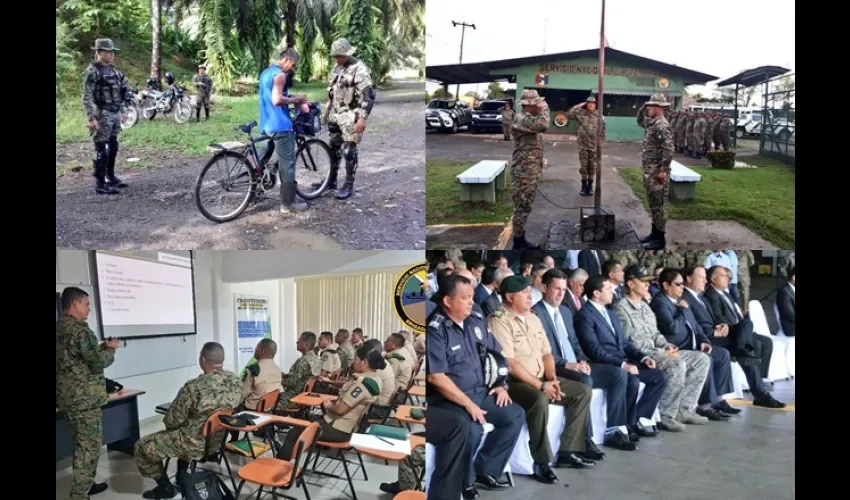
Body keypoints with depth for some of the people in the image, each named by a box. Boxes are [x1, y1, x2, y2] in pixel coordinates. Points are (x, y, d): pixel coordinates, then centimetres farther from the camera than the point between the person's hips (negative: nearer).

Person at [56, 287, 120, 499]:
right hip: (85, 397, -10)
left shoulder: (59, 328, 12)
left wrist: (102, 346, 13)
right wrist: (111, 349, -2)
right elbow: (97, 363, -19)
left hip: (68, 395, 10)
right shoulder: (79, 329, -19)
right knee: (89, 446, -3)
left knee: (82, 443, 20)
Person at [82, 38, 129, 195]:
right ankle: (100, 184, 0)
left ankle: (110, 178, 27)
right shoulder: (92, 71, -12)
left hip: (115, 114, 8)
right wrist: (91, 118, -22)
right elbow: (86, 97, -16)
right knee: (101, 150, -5)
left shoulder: (113, 70, 12)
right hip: (102, 115, -8)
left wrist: (121, 112, 19)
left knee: (113, 148, 15)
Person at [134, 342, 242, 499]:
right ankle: (182, 480, 38)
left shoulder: (194, 387, -28)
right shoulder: (235, 380, -8)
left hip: (196, 445, -7)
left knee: (142, 446, 12)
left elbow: (172, 421, -18)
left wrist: (169, 420, 6)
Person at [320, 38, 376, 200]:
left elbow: (368, 96, -20)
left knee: (349, 151, -4)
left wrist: (363, 118, -24)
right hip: (336, 114, 8)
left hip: (350, 116, -8)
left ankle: (349, 186, 5)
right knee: (334, 147, 14)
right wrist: (326, 110, 21)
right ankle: (332, 180, 27)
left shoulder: (359, 69, -16)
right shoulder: (337, 67, 10)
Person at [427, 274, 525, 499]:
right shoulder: (435, 329, -16)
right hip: (448, 399, -8)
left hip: (480, 392, 8)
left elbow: (497, 354, 20)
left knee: (516, 415, -6)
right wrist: (468, 404, -22)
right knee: (471, 429, -32)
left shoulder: (475, 321, 6)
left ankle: (485, 470, 6)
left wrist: (501, 384, 6)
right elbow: (436, 377, -21)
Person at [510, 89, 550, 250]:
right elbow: (542, 125, -34)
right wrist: (545, 108, -16)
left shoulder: (530, 119, 16)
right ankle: (518, 245, 3)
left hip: (531, 172, 10)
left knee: (525, 208, 15)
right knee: (522, 208, -4)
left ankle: (521, 241, 24)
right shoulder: (521, 119, -17)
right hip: (523, 173, -10)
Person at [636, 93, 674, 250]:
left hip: (657, 172, -10)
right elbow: (639, 121, 34)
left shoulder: (662, 125, -19)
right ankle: (655, 233, 26)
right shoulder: (651, 122, 11)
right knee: (653, 204, 16)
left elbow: (669, 149, -25)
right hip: (649, 170, 10)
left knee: (658, 205, -4)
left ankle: (660, 239, 2)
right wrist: (643, 108, 15)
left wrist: (663, 170, -24)